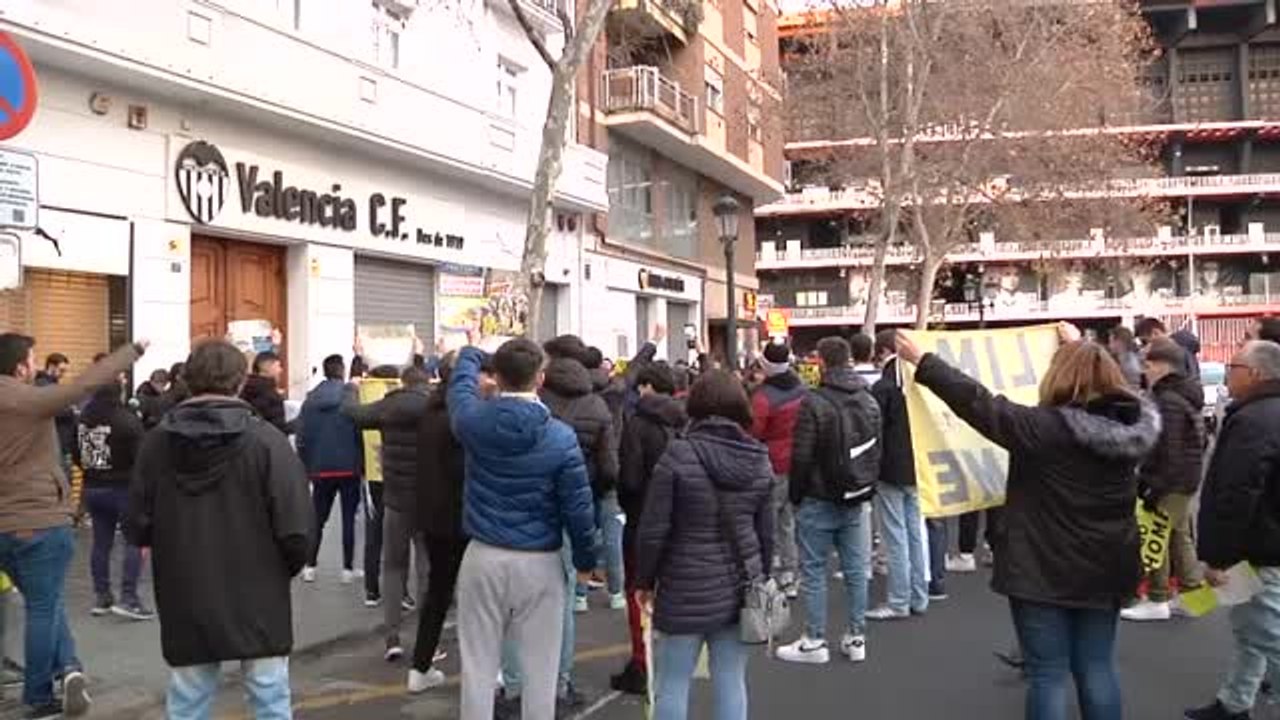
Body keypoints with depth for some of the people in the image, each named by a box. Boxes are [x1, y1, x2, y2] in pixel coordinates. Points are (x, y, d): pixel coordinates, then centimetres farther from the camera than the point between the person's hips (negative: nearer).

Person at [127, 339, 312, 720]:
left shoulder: (157, 441, -2)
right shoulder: (264, 439, -12)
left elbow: (138, 524, 1)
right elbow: (296, 526, -16)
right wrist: (288, 566, 5)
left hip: (185, 601, 3)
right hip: (257, 599, -3)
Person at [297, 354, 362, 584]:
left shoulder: (311, 398, 3)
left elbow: (302, 435, 2)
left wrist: (305, 466, 9)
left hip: (321, 468, 3)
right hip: (349, 466, -3)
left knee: (318, 518, 14)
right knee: (349, 519, 5)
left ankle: (310, 567, 15)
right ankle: (348, 569, 7)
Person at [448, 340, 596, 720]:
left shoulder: (473, 420, -6)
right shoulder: (561, 437, -11)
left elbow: (460, 386, 18)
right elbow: (578, 505, -8)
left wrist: (471, 355, 39)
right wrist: (585, 560, 6)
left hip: (483, 558, 2)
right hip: (540, 563, -2)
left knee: (478, 666, 10)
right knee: (539, 668, 8)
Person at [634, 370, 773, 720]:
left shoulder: (678, 456, -14)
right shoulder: (759, 461, 1)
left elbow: (653, 531, -12)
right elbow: (766, 533, 8)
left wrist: (645, 580, 2)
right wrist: (761, 580, 21)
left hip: (685, 591, -4)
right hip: (739, 588, 4)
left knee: (671, 687, 8)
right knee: (731, 684, 13)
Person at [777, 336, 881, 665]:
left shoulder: (814, 403, -16)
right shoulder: (869, 401, 6)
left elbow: (802, 457, -15)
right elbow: (876, 451, 12)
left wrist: (795, 496, -2)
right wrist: (866, 487, 18)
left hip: (819, 501, -6)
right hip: (854, 501, 6)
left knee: (814, 570, 2)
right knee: (856, 570, 11)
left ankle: (815, 641, 7)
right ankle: (856, 638, 19)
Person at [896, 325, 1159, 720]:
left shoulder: (1043, 426, -20)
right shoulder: (1132, 424, -1)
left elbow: (978, 403, -18)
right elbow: (1102, 375, 19)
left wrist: (922, 361, -9)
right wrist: (1081, 348, 36)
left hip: (1045, 572, -6)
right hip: (1104, 570, 6)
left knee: (1048, 674, 3)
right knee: (1097, 667, 17)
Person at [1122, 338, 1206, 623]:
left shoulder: (1168, 401, -21)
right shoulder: (1184, 395, 11)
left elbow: (1169, 452, -24)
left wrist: (1154, 489, -21)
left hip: (1171, 483, -10)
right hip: (1185, 480, 10)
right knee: (1178, 534, 18)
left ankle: (1157, 601, 6)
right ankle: (1191, 585, 25)